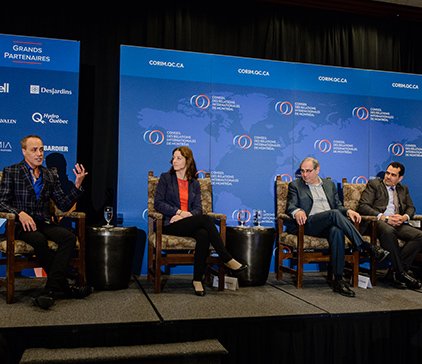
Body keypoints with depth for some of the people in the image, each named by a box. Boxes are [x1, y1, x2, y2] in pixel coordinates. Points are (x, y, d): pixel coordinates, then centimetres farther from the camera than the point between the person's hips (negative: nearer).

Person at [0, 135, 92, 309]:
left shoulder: (50, 176, 15)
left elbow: (64, 205, 10)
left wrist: (77, 184, -4)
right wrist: (20, 213, -20)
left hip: (43, 223, 4)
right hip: (21, 224, -3)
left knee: (69, 237, -27)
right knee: (39, 240, -36)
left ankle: (50, 290, -29)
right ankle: (63, 286, -20)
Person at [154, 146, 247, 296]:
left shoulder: (194, 183, 18)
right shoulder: (166, 178, 9)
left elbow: (198, 208, 9)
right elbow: (158, 203, -1)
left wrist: (188, 215, -13)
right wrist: (179, 212, -11)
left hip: (189, 223, 4)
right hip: (171, 225, -3)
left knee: (203, 235, -34)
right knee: (206, 219, -30)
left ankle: (198, 280, -26)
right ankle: (227, 259, -25)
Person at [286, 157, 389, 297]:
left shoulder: (329, 184, 24)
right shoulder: (295, 185, 13)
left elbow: (338, 206, 22)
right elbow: (290, 206, 0)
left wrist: (348, 211, -2)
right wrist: (297, 211, -24)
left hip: (330, 224, 3)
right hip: (309, 224, -3)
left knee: (337, 231, -35)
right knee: (334, 213, -32)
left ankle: (338, 280, -36)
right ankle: (366, 247, -30)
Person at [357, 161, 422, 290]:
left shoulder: (403, 189, 27)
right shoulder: (374, 184, 10)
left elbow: (411, 208, 21)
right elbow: (362, 206, -3)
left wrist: (405, 216, -5)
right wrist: (383, 217, -14)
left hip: (398, 224, 5)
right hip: (378, 222, -5)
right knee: (389, 231, -39)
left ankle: (396, 271, -23)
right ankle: (401, 272, -29)